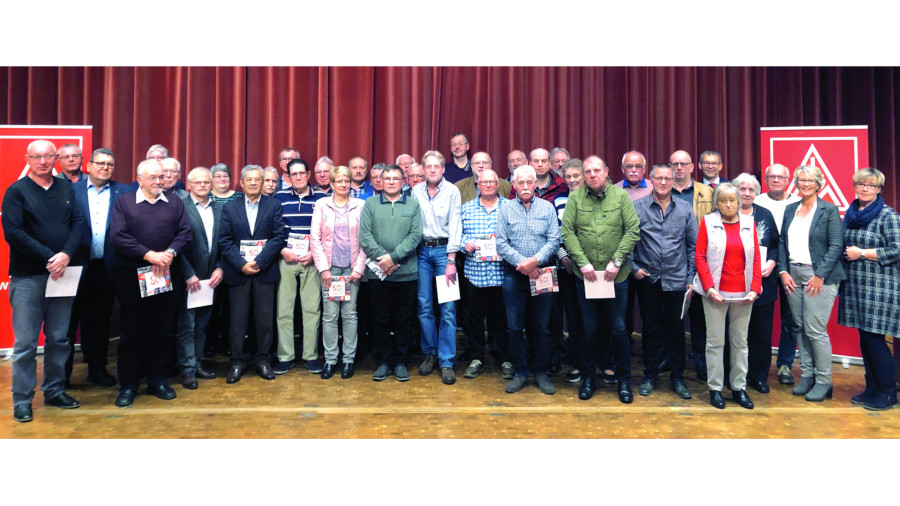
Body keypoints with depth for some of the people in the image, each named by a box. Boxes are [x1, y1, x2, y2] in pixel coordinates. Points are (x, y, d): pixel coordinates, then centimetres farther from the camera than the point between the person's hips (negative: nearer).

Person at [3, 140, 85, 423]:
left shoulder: (66, 189, 9)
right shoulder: (16, 191, -1)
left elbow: (78, 223, 2)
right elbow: (13, 232, -9)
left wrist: (66, 255, -13)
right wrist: (48, 258, -15)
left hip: (62, 274, 4)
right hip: (27, 278, -3)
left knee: (59, 339, 11)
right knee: (25, 343, 1)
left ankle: (54, 392, 24)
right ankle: (22, 401, 13)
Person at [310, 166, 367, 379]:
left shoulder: (360, 206, 3)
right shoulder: (321, 205, 4)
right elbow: (315, 238, 1)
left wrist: (358, 268, -5)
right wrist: (323, 268, -5)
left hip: (352, 268, 0)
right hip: (330, 267, 0)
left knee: (350, 314, 3)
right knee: (330, 315, 1)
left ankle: (348, 359, 14)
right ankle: (330, 359, 12)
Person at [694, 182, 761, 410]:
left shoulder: (749, 223, 7)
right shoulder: (708, 222, 0)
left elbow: (756, 258, 6)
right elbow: (700, 257, -3)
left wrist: (755, 288, -4)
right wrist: (709, 287, -11)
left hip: (743, 294, 3)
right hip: (716, 292, -2)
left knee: (740, 342, 9)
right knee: (715, 342, 3)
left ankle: (739, 388, 20)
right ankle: (715, 388, 12)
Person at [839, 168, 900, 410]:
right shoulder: (850, 214, 12)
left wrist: (862, 253, -14)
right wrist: (847, 254, 4)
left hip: (879, 286, -6)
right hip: (855, 285, 6)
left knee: (873, 338, -4)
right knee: (864, 338, 11)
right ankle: (872, 388, 22)